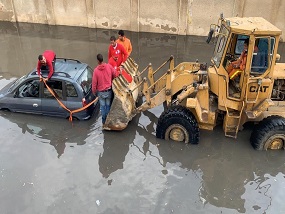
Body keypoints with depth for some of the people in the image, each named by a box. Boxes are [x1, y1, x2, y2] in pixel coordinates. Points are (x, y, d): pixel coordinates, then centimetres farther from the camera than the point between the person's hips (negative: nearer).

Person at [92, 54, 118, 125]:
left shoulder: (96, 70, -19)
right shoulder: (109, 66, -13)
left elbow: (94, 82, -11)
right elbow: (115, 75, 2)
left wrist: (94, 91, 5)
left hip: (101, 92, -2)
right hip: (109, 91, 2)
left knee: (102, 106, 13)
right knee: (108, 105, 16)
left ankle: (104, 121, 25)